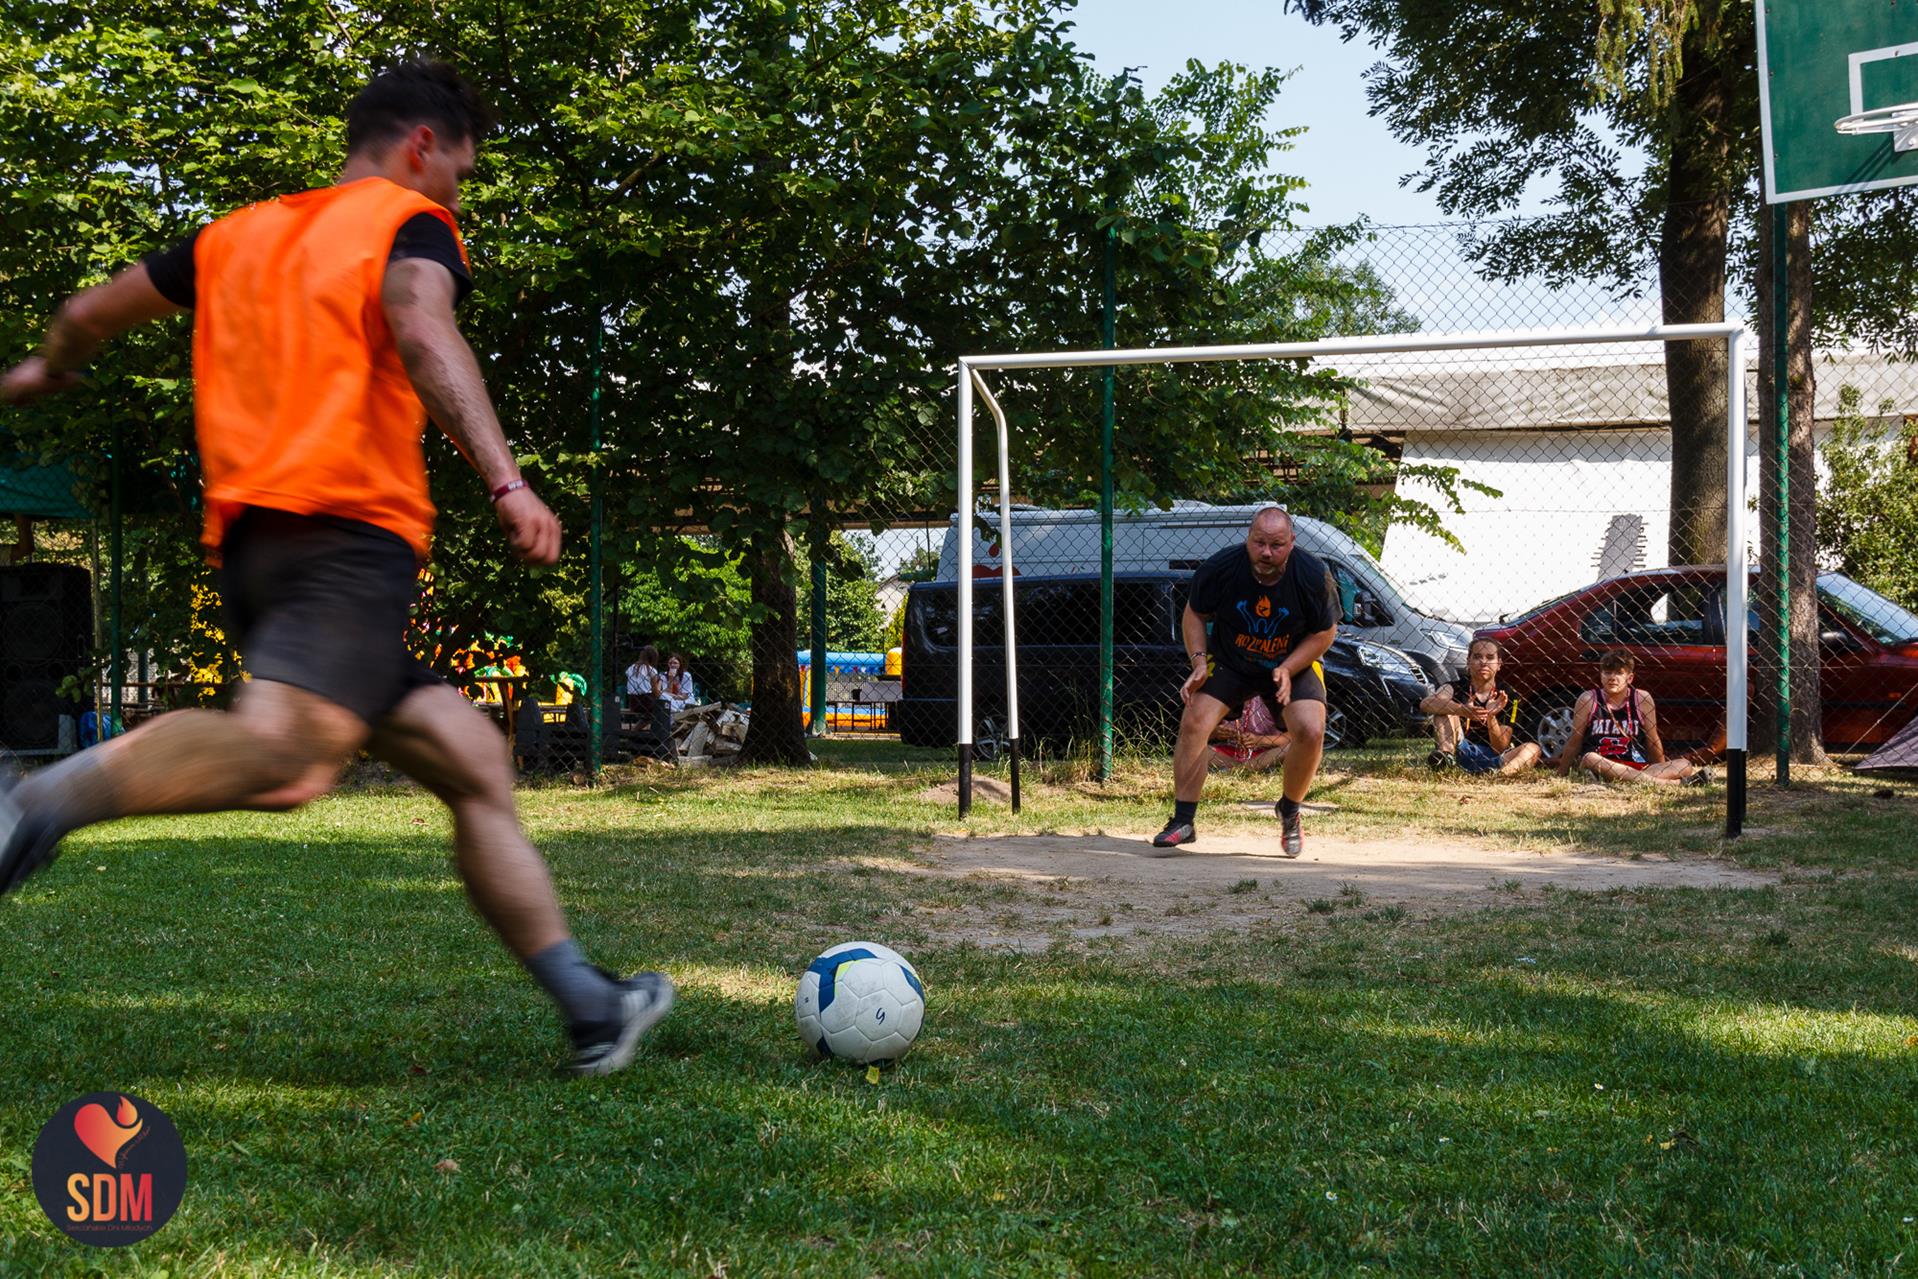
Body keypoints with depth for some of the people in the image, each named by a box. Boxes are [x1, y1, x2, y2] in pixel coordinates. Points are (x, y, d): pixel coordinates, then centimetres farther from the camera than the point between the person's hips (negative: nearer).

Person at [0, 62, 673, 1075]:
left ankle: (590, 1007, 8)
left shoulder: (238, 235, 27)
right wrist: (506, 481, -27)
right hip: (349, 532, -8)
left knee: (474, 762, 9)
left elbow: (87, 314, 35)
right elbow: (423, 334, -15)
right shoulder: (410, 221, 7)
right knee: (279, 741, -32)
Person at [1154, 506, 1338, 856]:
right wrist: (1199, 662, -16)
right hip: (1228, 662, 1)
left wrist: (1287, 670, -20)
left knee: (1310, 732, -22)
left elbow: (1325, 632, -8)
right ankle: (1183, 822, -8)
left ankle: (1289, 813, 5)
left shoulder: (1313, 575, -21)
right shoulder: (1220, 568, -21)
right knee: (1193, 724, -17)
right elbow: (1194, 614, -3)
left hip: (1294, 664, -1)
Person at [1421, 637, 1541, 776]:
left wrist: (1491, 717, -26)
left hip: (1492, 759, 1)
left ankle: (1498, 774, -52)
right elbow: (1425, 704, -25)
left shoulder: (1507, 696, 0)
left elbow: (1501, 748, -6)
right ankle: (1445, 755, -38)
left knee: (1532, 749, -24)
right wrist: (1462, 710, -42)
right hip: (1460, 752, -1)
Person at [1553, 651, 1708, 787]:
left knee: (1685, 765, -13)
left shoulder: (1642, 699, 4)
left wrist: (1662, 771, 18)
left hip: (1638, 768, 2)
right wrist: (1560, 776, 6)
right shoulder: (1588, 700, 0)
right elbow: (1574, 743, 6)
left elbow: (1653, 742, 14)